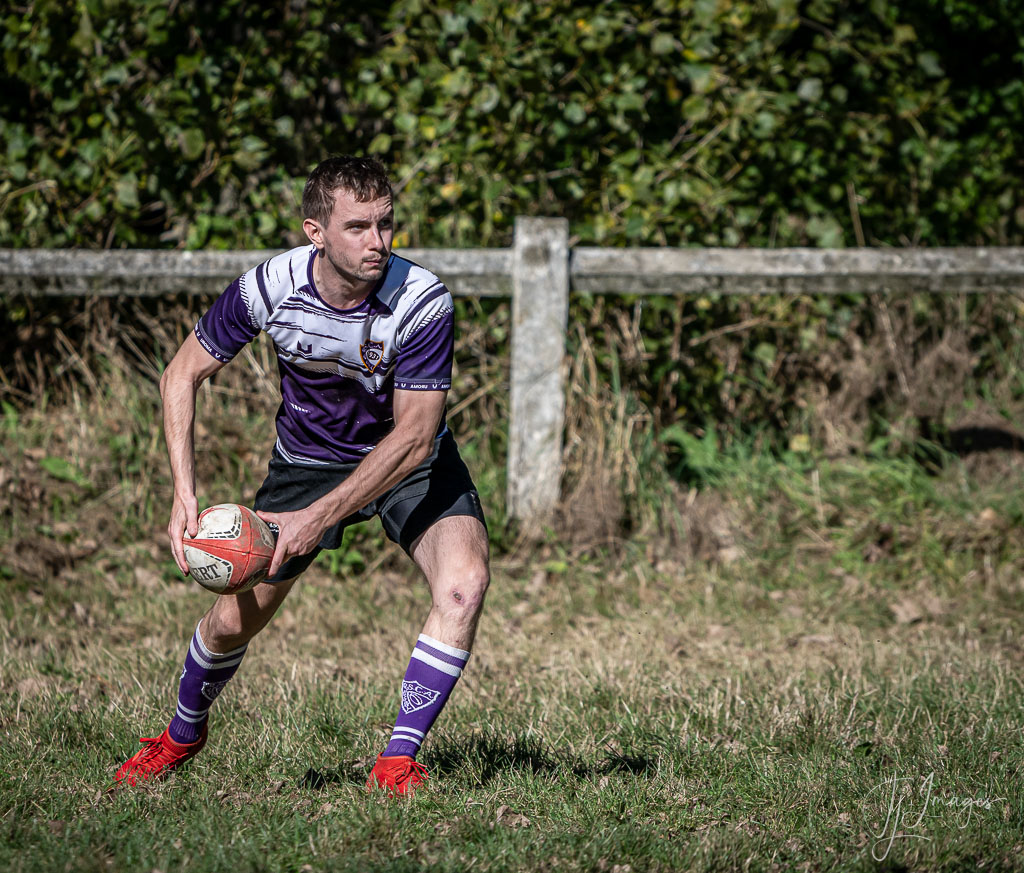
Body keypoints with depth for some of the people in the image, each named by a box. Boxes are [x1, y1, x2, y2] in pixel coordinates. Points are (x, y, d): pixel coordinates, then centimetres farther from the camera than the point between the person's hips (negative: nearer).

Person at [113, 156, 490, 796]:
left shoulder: (424, 301, -31)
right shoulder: (269, 288, -24)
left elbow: (413, 436, -28)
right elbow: (183, 374, -9)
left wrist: (320, 517, -34)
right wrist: (185, 493, -20)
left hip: (412, 463, -1)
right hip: (307, 456, 1)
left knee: (465, 581, -27)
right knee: (235, 617, -1)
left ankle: (398, 762, -16)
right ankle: (182, 736, 32)